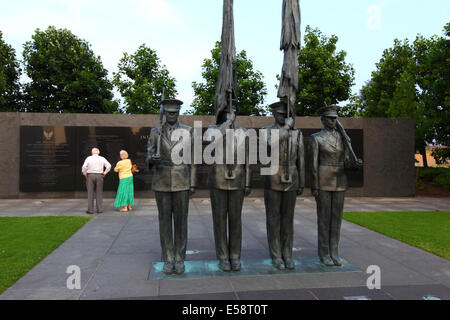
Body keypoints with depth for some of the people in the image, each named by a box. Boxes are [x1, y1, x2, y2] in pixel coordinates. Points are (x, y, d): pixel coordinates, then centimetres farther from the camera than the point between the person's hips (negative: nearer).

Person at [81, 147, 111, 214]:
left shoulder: (89, 158, 0)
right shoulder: (102, 158, 6)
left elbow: (84, 167, -13)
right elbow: (109, 166, -1)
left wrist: (85, 173, 1)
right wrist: (104, 173, 7)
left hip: (90, 176, -1)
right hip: (99, 176, 1)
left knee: (90, 193, 2)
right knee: (99, 193, 5)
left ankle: (90, 210, 2)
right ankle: (99, 209, 4)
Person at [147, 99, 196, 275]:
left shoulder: (188, 131, 3)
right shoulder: (155, 132, 5)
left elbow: (191, 159, 3)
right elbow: (149, 158, 2)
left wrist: (192, 184, -2)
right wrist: (152, 159, -25)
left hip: (181, 182, -1)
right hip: (162, 182, 1)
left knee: (181, 220, 1)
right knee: (165, 221, 4)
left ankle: (179, 259, 14)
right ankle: (168, 260, 15)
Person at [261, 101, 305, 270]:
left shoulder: (297, 133, 7)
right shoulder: (265, 131, -3)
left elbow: (300, 160, 9)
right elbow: (271, 143, -29)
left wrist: (301, 184, 7)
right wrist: (287, 126, -20)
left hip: (290, 182, 3)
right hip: (273, 182, -3)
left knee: (287, 219, 8)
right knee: (273, 219, 2)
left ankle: (287, 255, 19)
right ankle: (276, 256, 14)